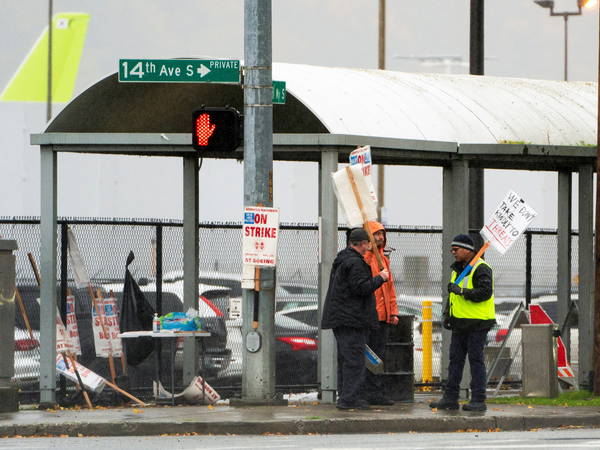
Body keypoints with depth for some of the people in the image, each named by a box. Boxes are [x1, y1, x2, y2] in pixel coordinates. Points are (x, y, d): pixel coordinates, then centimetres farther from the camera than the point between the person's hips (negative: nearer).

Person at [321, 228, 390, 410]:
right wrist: (380, 278, -8)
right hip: (351, 318, -10)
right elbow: (361, 287, -21)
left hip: (339, 318, 10)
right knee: (354, 359, -9)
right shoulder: (354, 262, -16)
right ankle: (349, 398, -11)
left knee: (345, 358, 15)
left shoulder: (341, 259, 17)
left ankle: (344, 396, 18)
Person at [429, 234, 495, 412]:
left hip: (476, 324, -9)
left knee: (476, 360, -6)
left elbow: (485, 292, -22)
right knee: (455, 359, 8)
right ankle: (450, 397, 11)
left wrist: (462, 291, -24)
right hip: (460, 324, 9)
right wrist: (447, 314, 16)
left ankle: (478, 400, -3)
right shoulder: (457, 269, 18)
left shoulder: (481, 269, -10)